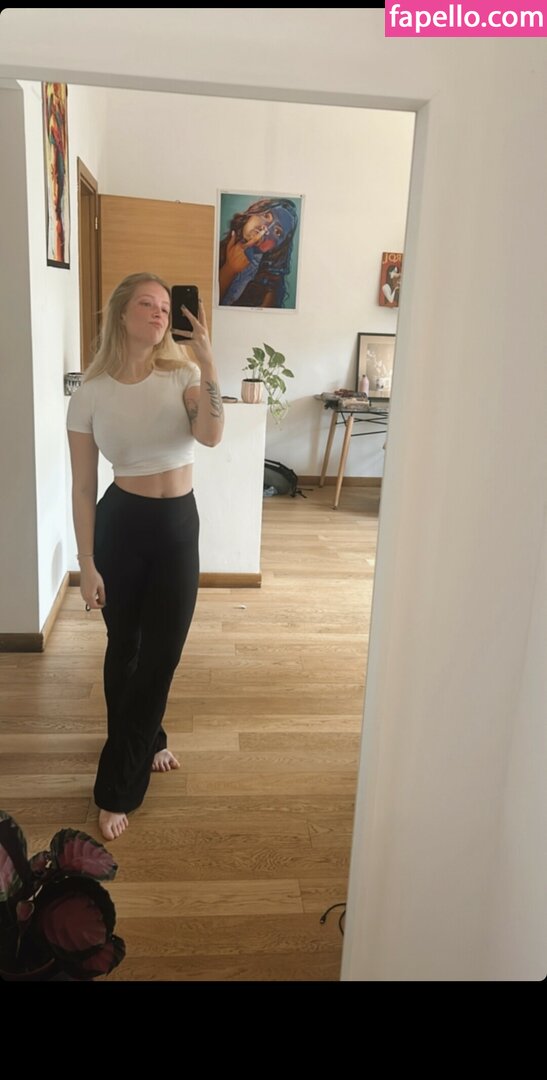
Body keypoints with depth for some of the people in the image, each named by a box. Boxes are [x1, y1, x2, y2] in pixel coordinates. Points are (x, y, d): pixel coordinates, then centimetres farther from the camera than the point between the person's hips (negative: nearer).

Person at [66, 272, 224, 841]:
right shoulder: (90, 394, -7)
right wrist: (86, 564, -8)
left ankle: (118, 783, 31)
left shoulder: (182, 373, -4)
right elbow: (83, 487, -5)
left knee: (162, 652, 9)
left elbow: (211, 436, -23)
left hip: (179, 524, 2)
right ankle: (145, 742, 37)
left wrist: (208, 364, -30)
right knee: (124, 647, 11)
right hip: (122, 524, -1)